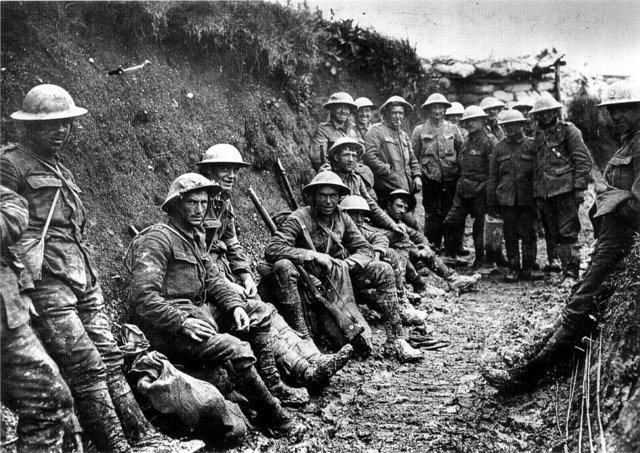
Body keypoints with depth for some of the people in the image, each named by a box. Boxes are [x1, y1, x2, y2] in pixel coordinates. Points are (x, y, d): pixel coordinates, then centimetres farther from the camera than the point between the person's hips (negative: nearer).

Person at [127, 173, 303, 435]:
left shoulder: (195, 236, 16)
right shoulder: (158, 239, -14)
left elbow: (212, 278, 15)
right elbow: (143, 296, -23)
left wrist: (235, 305, -2)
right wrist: (183, 323, -27)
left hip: (199, 312, 10)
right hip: (170, 329, -10)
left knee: (261, 311, 11)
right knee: (236, 350, -29)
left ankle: (272, 384, 11)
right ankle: (272, 414, -8)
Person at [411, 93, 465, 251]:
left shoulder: (453, 129, 8)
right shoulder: (419, 130, 4)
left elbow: (462, 151, 11)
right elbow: (414, 156, 4)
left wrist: (457, 169, 4)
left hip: (451, 179, 1)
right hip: (430, 179, -1)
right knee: (432, 214, 4)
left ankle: (456, 245, 10)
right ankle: (432, 246, 13)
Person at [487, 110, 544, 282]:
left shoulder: (531, 145, 3)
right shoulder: (499, 148, 8)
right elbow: (492, 177, 9)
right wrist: (491, 203, 5)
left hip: (527, 198, -1)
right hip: (506, 199, 1)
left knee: (528, 234, 1)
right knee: (510, 235, 5)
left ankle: (529, 268, 11)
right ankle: (513, 268, 13)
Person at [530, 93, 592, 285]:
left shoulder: (568, 130, 1)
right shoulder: (538, 136, 18)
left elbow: (583, 160, -5)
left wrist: (580, 187, -12)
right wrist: (536, 193, 16)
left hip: (565, 190, -6)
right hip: (544, 193, 6)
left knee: (568, 233, -7)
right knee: (553, 235, 8)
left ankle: (571, 274, -4)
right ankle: (566, 267, 17)